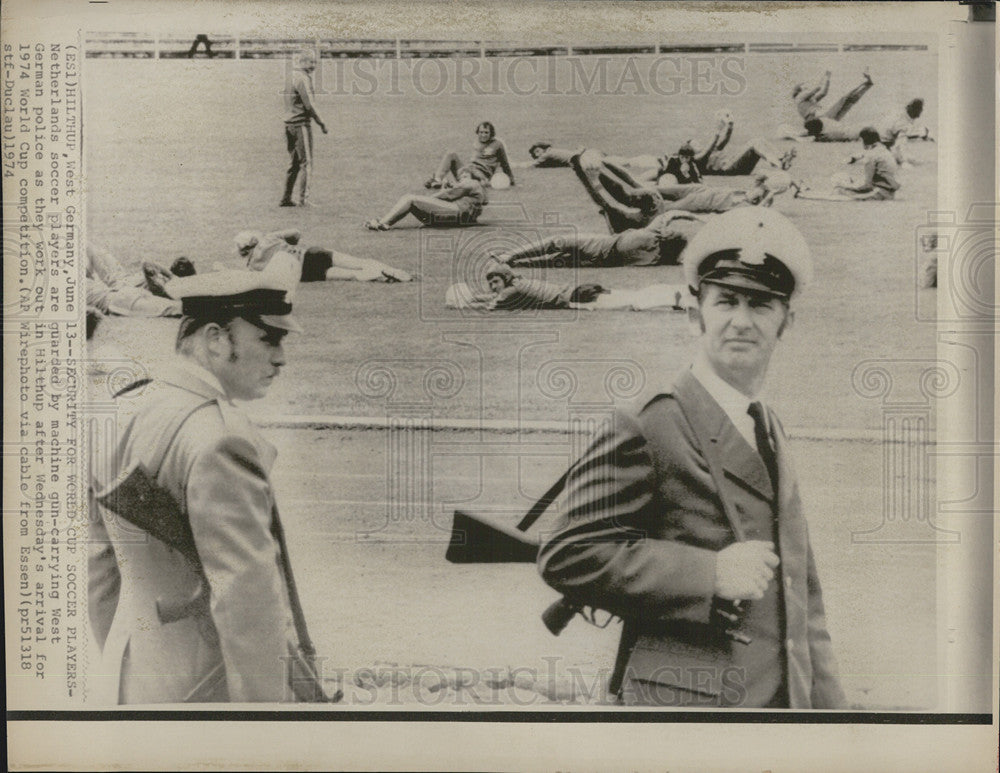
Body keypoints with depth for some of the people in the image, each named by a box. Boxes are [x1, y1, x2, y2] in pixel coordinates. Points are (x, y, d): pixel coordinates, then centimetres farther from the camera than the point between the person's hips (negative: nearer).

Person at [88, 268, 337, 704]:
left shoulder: (124, 411, 7)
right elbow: (245, 591, -25)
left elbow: (98, 563, 15)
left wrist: (121, 666, 24)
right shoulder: (219, 438, -21)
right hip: (212, 685, -9)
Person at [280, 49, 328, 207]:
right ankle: (303, 199, -3)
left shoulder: (292, 79, 15)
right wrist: (321, 123, -10)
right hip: (302, 124, -9)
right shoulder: (303, 79, -13)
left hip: (289, 124, 9)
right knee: (306, 163, -3)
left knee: (294, 163, 14)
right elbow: (309, 105, -18)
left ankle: (286, 198, 16)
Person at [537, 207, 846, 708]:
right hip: (683, 697, -7)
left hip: (785, 699, 7)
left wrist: (827, 701, 15)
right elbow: (565, 556, -17)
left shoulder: (772, 433, 15)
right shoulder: (648, 427, -12)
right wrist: (709, 574, -20)